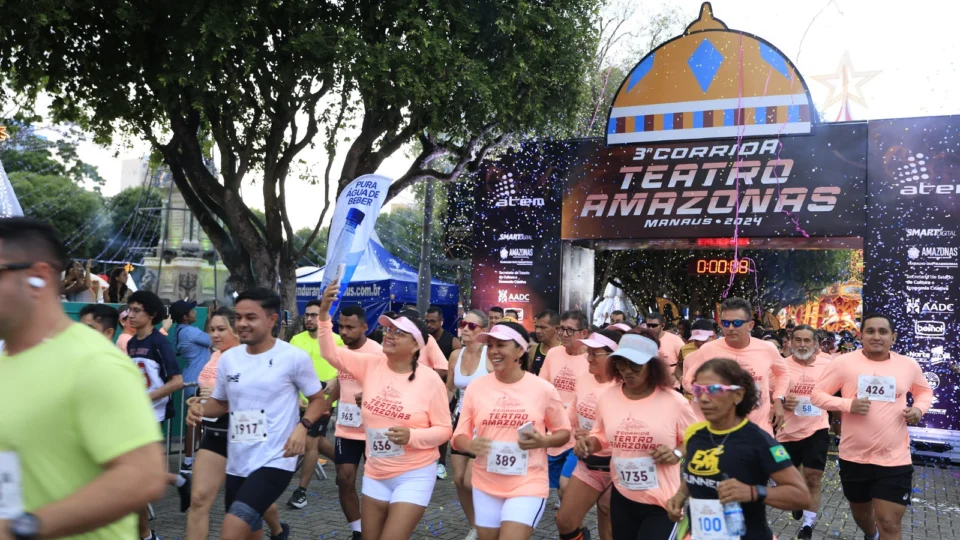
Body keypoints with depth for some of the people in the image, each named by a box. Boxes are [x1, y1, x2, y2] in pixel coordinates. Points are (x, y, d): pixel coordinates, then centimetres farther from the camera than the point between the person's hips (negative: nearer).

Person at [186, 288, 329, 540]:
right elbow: (221, 402, 17)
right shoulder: (228, 358, 4)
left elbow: (318, 400, 0)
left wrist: (302, 426, -19)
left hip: (274, 461, -6)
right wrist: (201, 408, -5)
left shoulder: (294, 357, -10)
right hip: (237, 463, 6)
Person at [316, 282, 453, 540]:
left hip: (414, 475, -4)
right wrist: (324, 314, -18)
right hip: (375, 474, 5)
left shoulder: (430, 381, -13)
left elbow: (444, 430, -7)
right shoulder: (371, 365, -3)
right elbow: (331, 353, -6)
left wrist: (411, 436, -24)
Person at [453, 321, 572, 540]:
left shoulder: (544, 389, -7)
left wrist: (543, 441, -16)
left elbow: (564, 432, 5)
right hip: (486, 485, 3)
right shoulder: (476, 386, -3)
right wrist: (470, 445, -20)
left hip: (528, 485, -3)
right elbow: (459, 436, 2)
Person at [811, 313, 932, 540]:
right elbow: (817, 394, -5)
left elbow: (924, 391, 18)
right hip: (854, 457, 1)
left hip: (895, 459, 0)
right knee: (861, 513, 22)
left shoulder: (909, 365, -1)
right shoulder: (843, 363, -8)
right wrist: (848, 404, -21)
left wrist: (919, 409, -3)